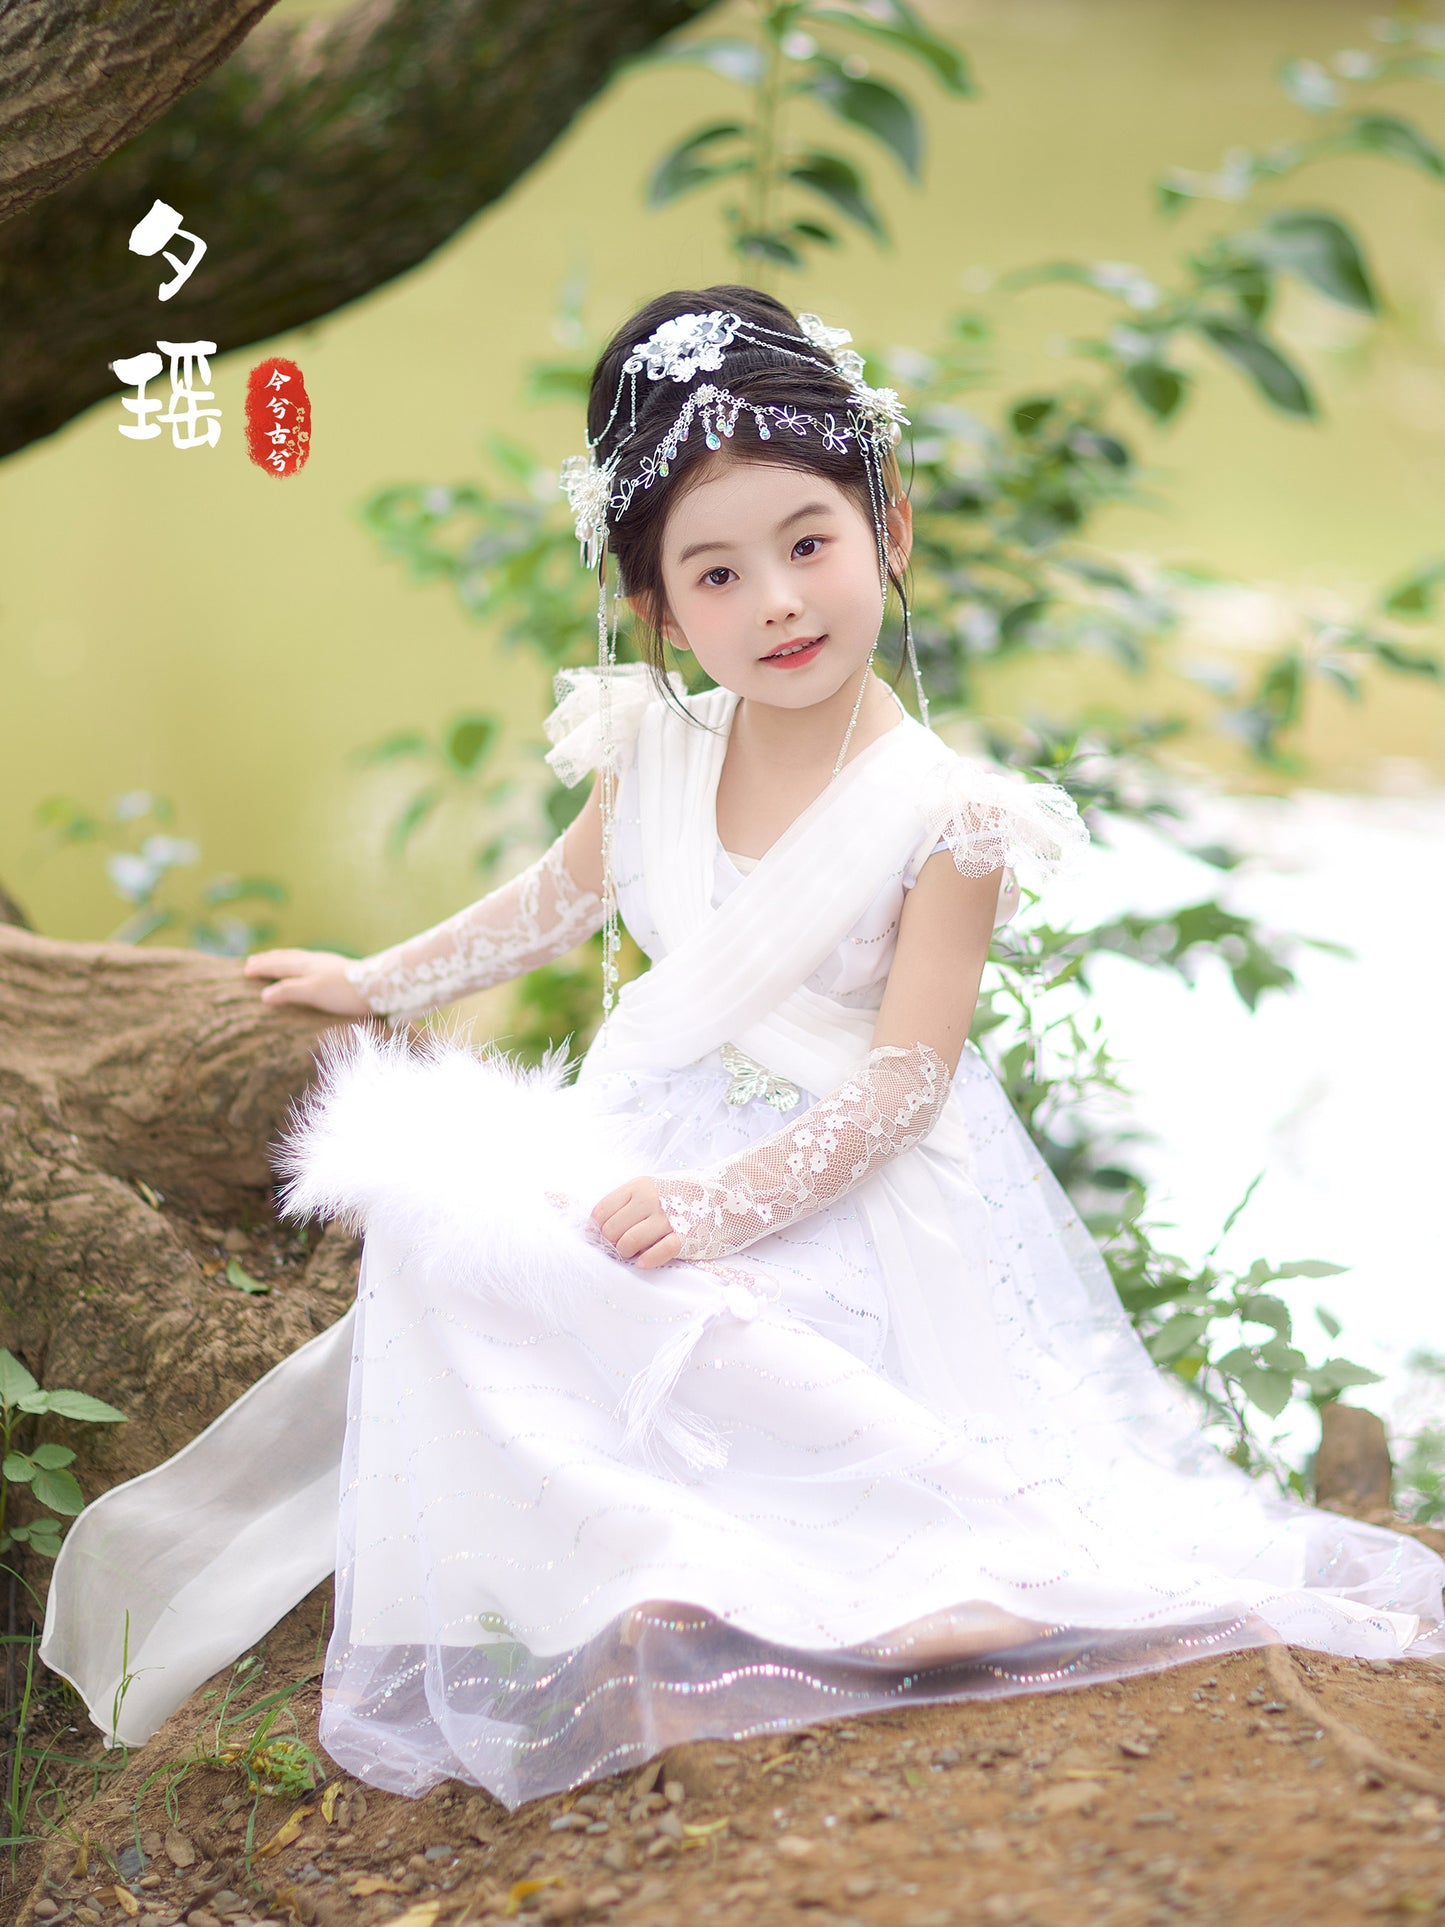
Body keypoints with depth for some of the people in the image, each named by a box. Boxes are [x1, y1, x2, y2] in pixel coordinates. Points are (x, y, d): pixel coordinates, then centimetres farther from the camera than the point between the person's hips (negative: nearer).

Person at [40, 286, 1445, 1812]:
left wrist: (731, 1202, -27)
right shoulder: (652, 757, 0)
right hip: (648, 1136, 5)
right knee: (448, 1224, -23)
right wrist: (380, 981, 31)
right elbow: (561, 898, 21)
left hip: (850, 1176, -5)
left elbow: (907, 1073, -16)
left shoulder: (941, 814, -14)